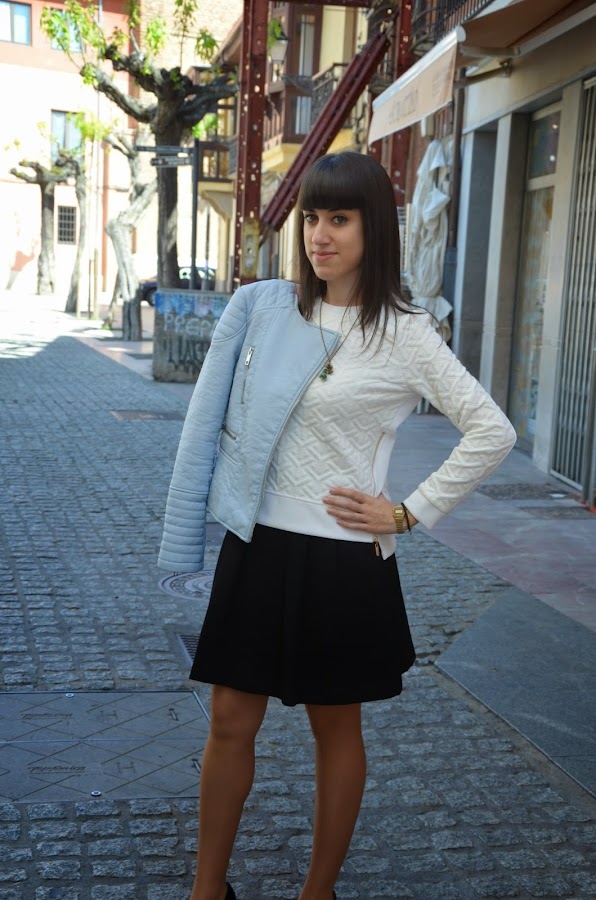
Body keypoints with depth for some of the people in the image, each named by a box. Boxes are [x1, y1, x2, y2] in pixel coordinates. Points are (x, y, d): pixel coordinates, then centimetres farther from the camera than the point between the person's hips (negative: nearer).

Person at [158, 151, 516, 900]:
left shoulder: (402, 334, -8)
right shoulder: (262, 309, 2)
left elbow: (493, 431, -7)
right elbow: (222, 419, 10)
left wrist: (409, 513, -9)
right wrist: (194, 527, 6)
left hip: (340, 560, -3)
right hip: (257, 547, 4)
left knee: (336, 728, 12)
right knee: (231, 721, 10)